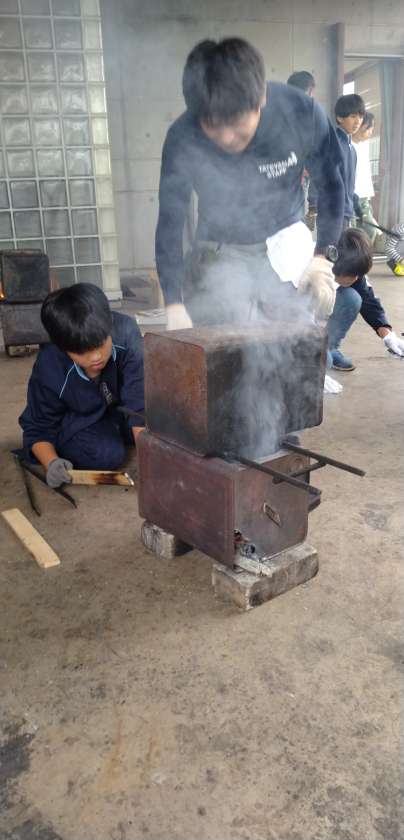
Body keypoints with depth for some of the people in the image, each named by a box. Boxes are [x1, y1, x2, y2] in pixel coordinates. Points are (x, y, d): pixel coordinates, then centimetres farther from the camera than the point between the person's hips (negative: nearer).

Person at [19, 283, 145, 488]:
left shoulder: (126, 333, -33)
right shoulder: (49, 369, -30)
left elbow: (140, 402, -31)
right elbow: (39, 428, -16)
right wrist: (51, 462, -35)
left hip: (119, 408, 3)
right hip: (75, 421, -2)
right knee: (105, 455, -29)